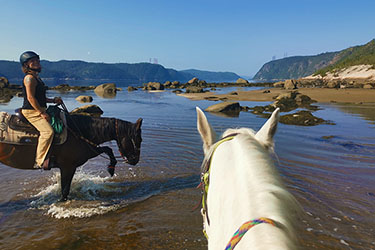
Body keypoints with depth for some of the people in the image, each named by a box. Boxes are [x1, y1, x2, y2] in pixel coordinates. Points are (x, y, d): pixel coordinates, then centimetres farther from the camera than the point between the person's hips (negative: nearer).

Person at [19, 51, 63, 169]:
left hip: (38, 110, 11)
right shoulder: (29, 78, -12)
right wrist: (42, 113, -21)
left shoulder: (36, 77, 18)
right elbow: (30, 98, -20)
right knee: (48, 131, -26)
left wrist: (53, 100, 12)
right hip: (31, 112, -11)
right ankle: (39, 162, -23)